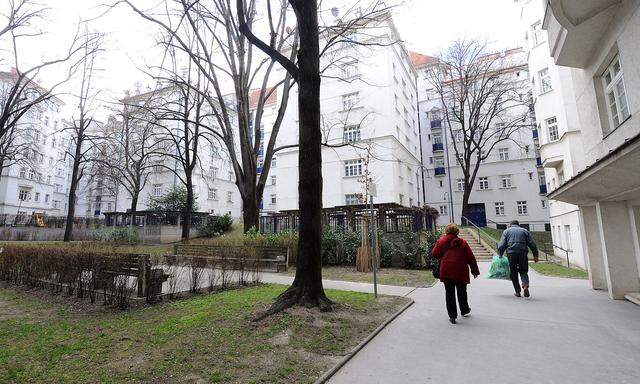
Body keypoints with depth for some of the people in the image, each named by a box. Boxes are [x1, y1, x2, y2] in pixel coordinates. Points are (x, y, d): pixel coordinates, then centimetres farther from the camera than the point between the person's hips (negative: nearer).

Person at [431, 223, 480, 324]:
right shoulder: (462, 242, 1)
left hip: (446, 271, 0)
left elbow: (434, 254, -1)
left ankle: (452, 315, 8)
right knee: (462, 292, 19)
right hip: (461, 272, 0)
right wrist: (475, 271, 12)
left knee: (449, 293, 7)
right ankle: (464, 310, 37)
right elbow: (471, 258, 3)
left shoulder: (441, 241, 1)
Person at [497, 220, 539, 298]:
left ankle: (517, 292, 9)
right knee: (523, 271, 12)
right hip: (523, 253, 1)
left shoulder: (506, 231, 14)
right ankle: (525, 285, -13)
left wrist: (500, 255, 6)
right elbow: (532, 244, 9)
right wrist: (535, 256, 11)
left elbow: (501, 245, 3)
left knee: (513, 273, 9)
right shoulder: (525, 231, 17)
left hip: (511, 253, -1)